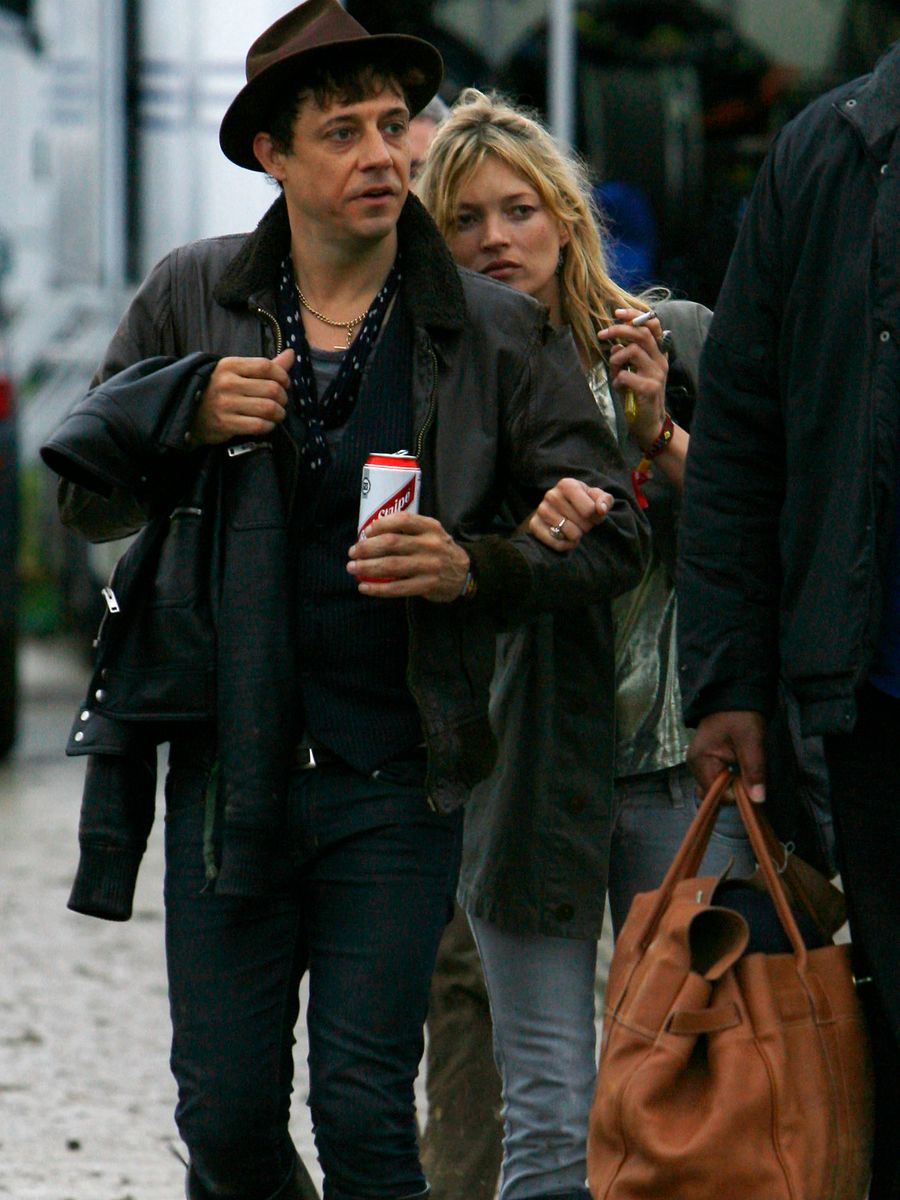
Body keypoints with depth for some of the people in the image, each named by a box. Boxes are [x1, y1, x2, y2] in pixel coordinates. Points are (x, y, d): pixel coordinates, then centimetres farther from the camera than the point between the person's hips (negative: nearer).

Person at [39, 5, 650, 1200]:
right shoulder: (194, 297, 4)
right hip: (226, 772, 2)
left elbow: (611, 534, 3)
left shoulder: (497, 335, 0)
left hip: (394, 784, -2)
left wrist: (475, 568, -15)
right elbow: (87, 496, 10)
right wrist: (186, 414, -10)